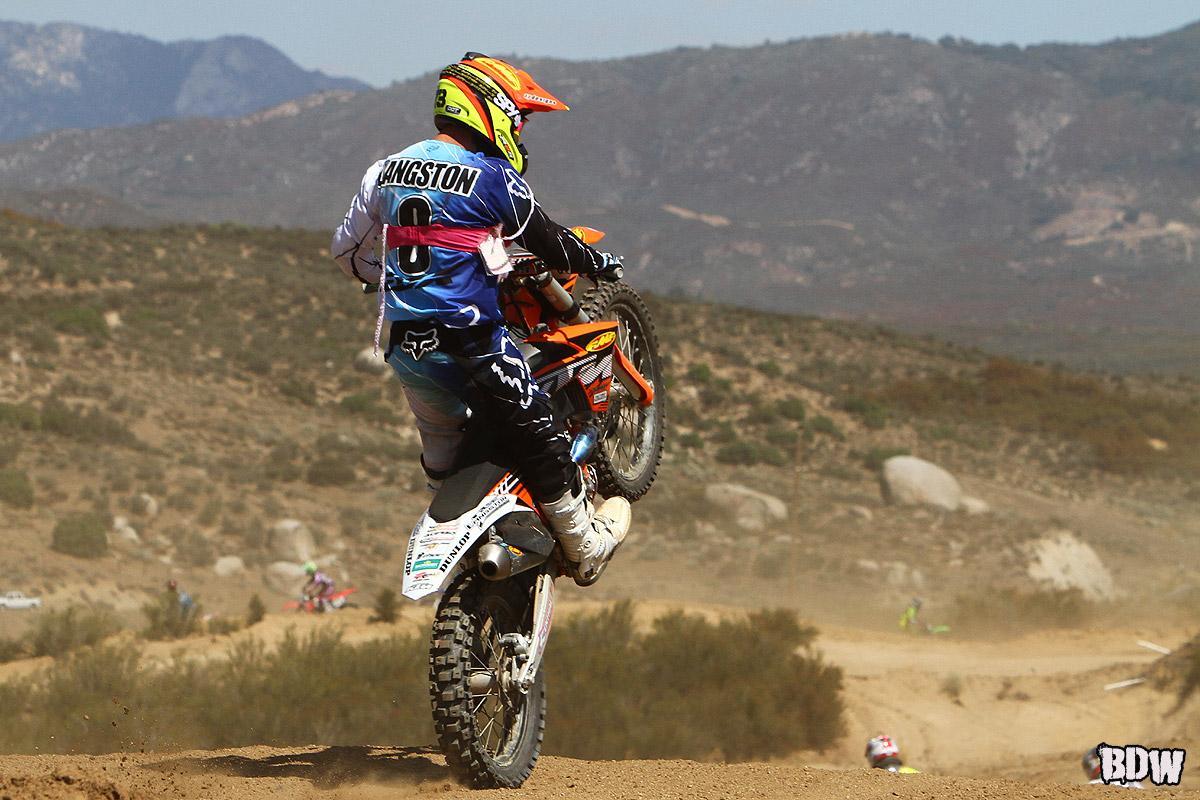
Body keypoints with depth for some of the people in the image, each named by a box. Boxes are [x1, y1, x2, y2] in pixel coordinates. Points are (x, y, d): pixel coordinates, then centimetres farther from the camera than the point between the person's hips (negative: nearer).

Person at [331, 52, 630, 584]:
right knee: (534, 435, 6)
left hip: (403, 341, 7)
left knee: (439, 442, 26)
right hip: (468, 338, -7)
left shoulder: (388, 171, 9)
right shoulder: (492, 178, -11)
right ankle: (585, 541, 15)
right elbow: (545, 242, -2)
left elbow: (345, 251, 16)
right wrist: (598, 264, 17)